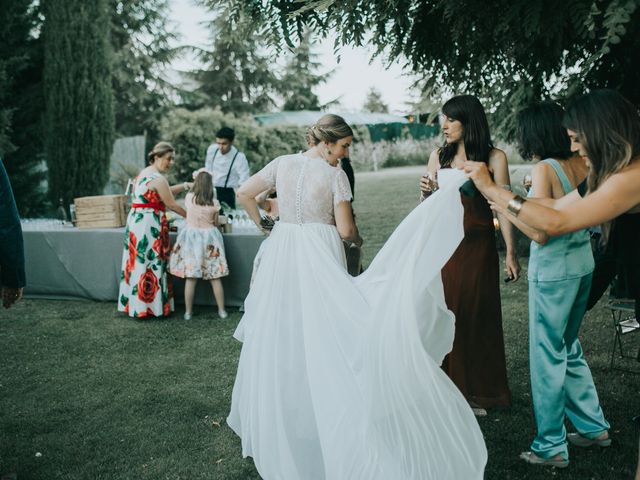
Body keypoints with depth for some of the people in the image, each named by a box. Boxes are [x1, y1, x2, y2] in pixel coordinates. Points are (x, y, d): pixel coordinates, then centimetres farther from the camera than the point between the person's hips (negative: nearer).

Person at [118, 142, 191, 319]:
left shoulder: (143, 173, 15)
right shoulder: (158, 179, -14)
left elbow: (164, 191, 21)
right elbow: (171, 204, -10)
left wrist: (185, 185, 13)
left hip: (135, 220, 9)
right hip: (150, 224, -9)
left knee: (139, 263, 12)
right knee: (152, 264, -2)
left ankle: (135, 304, 18)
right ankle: (151, 305, 5)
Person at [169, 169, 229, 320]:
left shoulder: (189, 197, -6)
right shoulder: (214, 203, -8)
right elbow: (215, 223, 3)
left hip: (191, 235, 0)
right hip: (209, 237, 0)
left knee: (190, 277, 4)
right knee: (215, 277, 7)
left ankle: (188, 312, 9)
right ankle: (222, 310, 14)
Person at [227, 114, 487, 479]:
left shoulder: (282, 164, 3)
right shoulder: (335, 175, -8)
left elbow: (244, 194, 6)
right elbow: (345, 230, -8)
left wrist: (262, 224, 18)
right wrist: (359, 239, 14)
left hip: (283, 256, 4)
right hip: (320, 257, -4)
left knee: (283, 337, 14)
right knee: (321, 334, 6)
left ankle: (277, 425, 28)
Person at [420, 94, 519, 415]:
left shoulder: (493, 157, -3)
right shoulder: (438, 156, 7)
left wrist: (510, 252, -10)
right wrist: (426, 193, -11)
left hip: (477, 247, -3)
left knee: (476, 315, 5)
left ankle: (477, 391, 20)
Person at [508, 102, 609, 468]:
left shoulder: (545, 169, -17)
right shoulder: (582, 164, 3)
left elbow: (540, 233, -20)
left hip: (553, 271, -7)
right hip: (583, 264, 8)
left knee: (548, 354, 3)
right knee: (569, 346, 22)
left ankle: (552, 447, 14)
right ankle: (593, 424, 33)